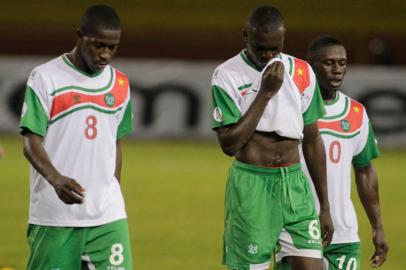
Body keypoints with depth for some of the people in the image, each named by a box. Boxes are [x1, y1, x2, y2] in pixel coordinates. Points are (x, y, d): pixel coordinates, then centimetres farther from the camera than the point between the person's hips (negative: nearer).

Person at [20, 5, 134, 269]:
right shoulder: (45, 78, -5)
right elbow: (31, 143, -10)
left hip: (108, 216, 4)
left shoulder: (120, 84, 11)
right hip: (54, 215, -4)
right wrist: (56, 179, -27)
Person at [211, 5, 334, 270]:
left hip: (295, 185, 3)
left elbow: (312, 141, 14)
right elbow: (229, 143, -13)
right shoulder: (228, 75, -5)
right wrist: (265, 92, -14)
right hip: (251, 186, -3)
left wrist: (325, 206, 14)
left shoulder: (302, 72, 7)